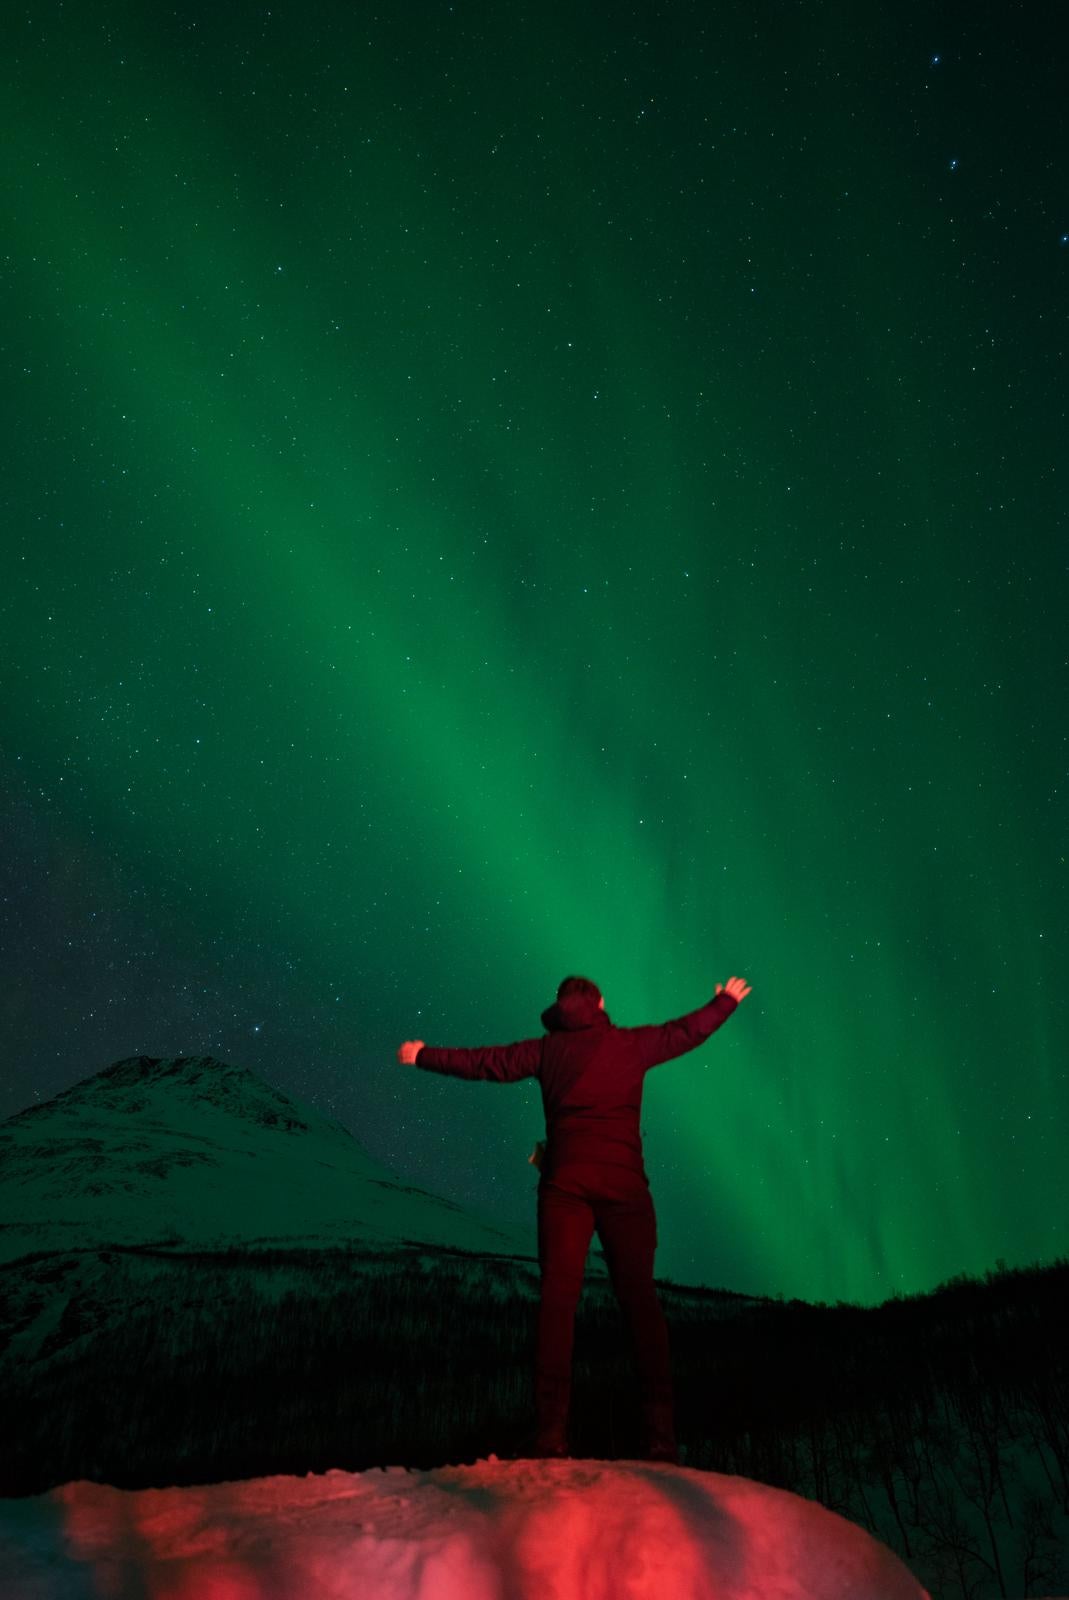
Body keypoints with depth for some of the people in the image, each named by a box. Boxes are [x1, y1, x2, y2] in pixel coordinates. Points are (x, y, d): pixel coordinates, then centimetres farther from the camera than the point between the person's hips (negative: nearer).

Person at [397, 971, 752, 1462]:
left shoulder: (547, 1048, 9)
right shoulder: (632, 1043, 8)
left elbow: (484, 1061, 15)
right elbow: (687, 1031, 22)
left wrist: (423, 1056, 29)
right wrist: (726, 1001, 40)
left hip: (564, 1182, 0)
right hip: (624, 1183, 0)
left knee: (557, 1301, 3)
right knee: (640, 1301, 6)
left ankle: (552, 1431, 0)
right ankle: (660, 1431, 7)